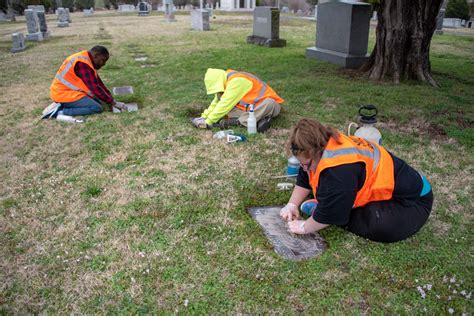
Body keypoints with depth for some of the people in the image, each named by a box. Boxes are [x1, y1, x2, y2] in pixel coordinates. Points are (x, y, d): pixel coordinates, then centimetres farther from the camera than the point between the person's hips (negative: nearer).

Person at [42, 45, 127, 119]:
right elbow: (95, 88, -25)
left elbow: (98, 82, 11)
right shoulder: (82, 63, -22)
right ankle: (60, 112, -17)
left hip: (67, 90, 11)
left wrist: (111, 98, 5)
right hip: (64, 93, -11)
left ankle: (61, 105, 7)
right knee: (97, 108, -18)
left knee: (97, 101, 11)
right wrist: (113, 103, -19)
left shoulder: (87, 60, 10)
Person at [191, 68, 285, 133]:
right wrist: (204, 117, -3)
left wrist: (208, 122, -23)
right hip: (253, 107, 7)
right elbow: (216, 102, 7)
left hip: (268, 104, -7)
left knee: (269, 103, -42)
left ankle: (238, 121, -31)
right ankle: (258, 119, -21)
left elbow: (225, 105, -28)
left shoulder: (236, 81, -27)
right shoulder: (227, 81, 1)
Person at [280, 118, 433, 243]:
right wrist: (292, 205, 0)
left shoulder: (339, 169, -37)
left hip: (411, 199, -9)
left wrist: (304, 227, -15)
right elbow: (304, 179, 6)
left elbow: (330, 213, -30)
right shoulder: (325, 144, -9)